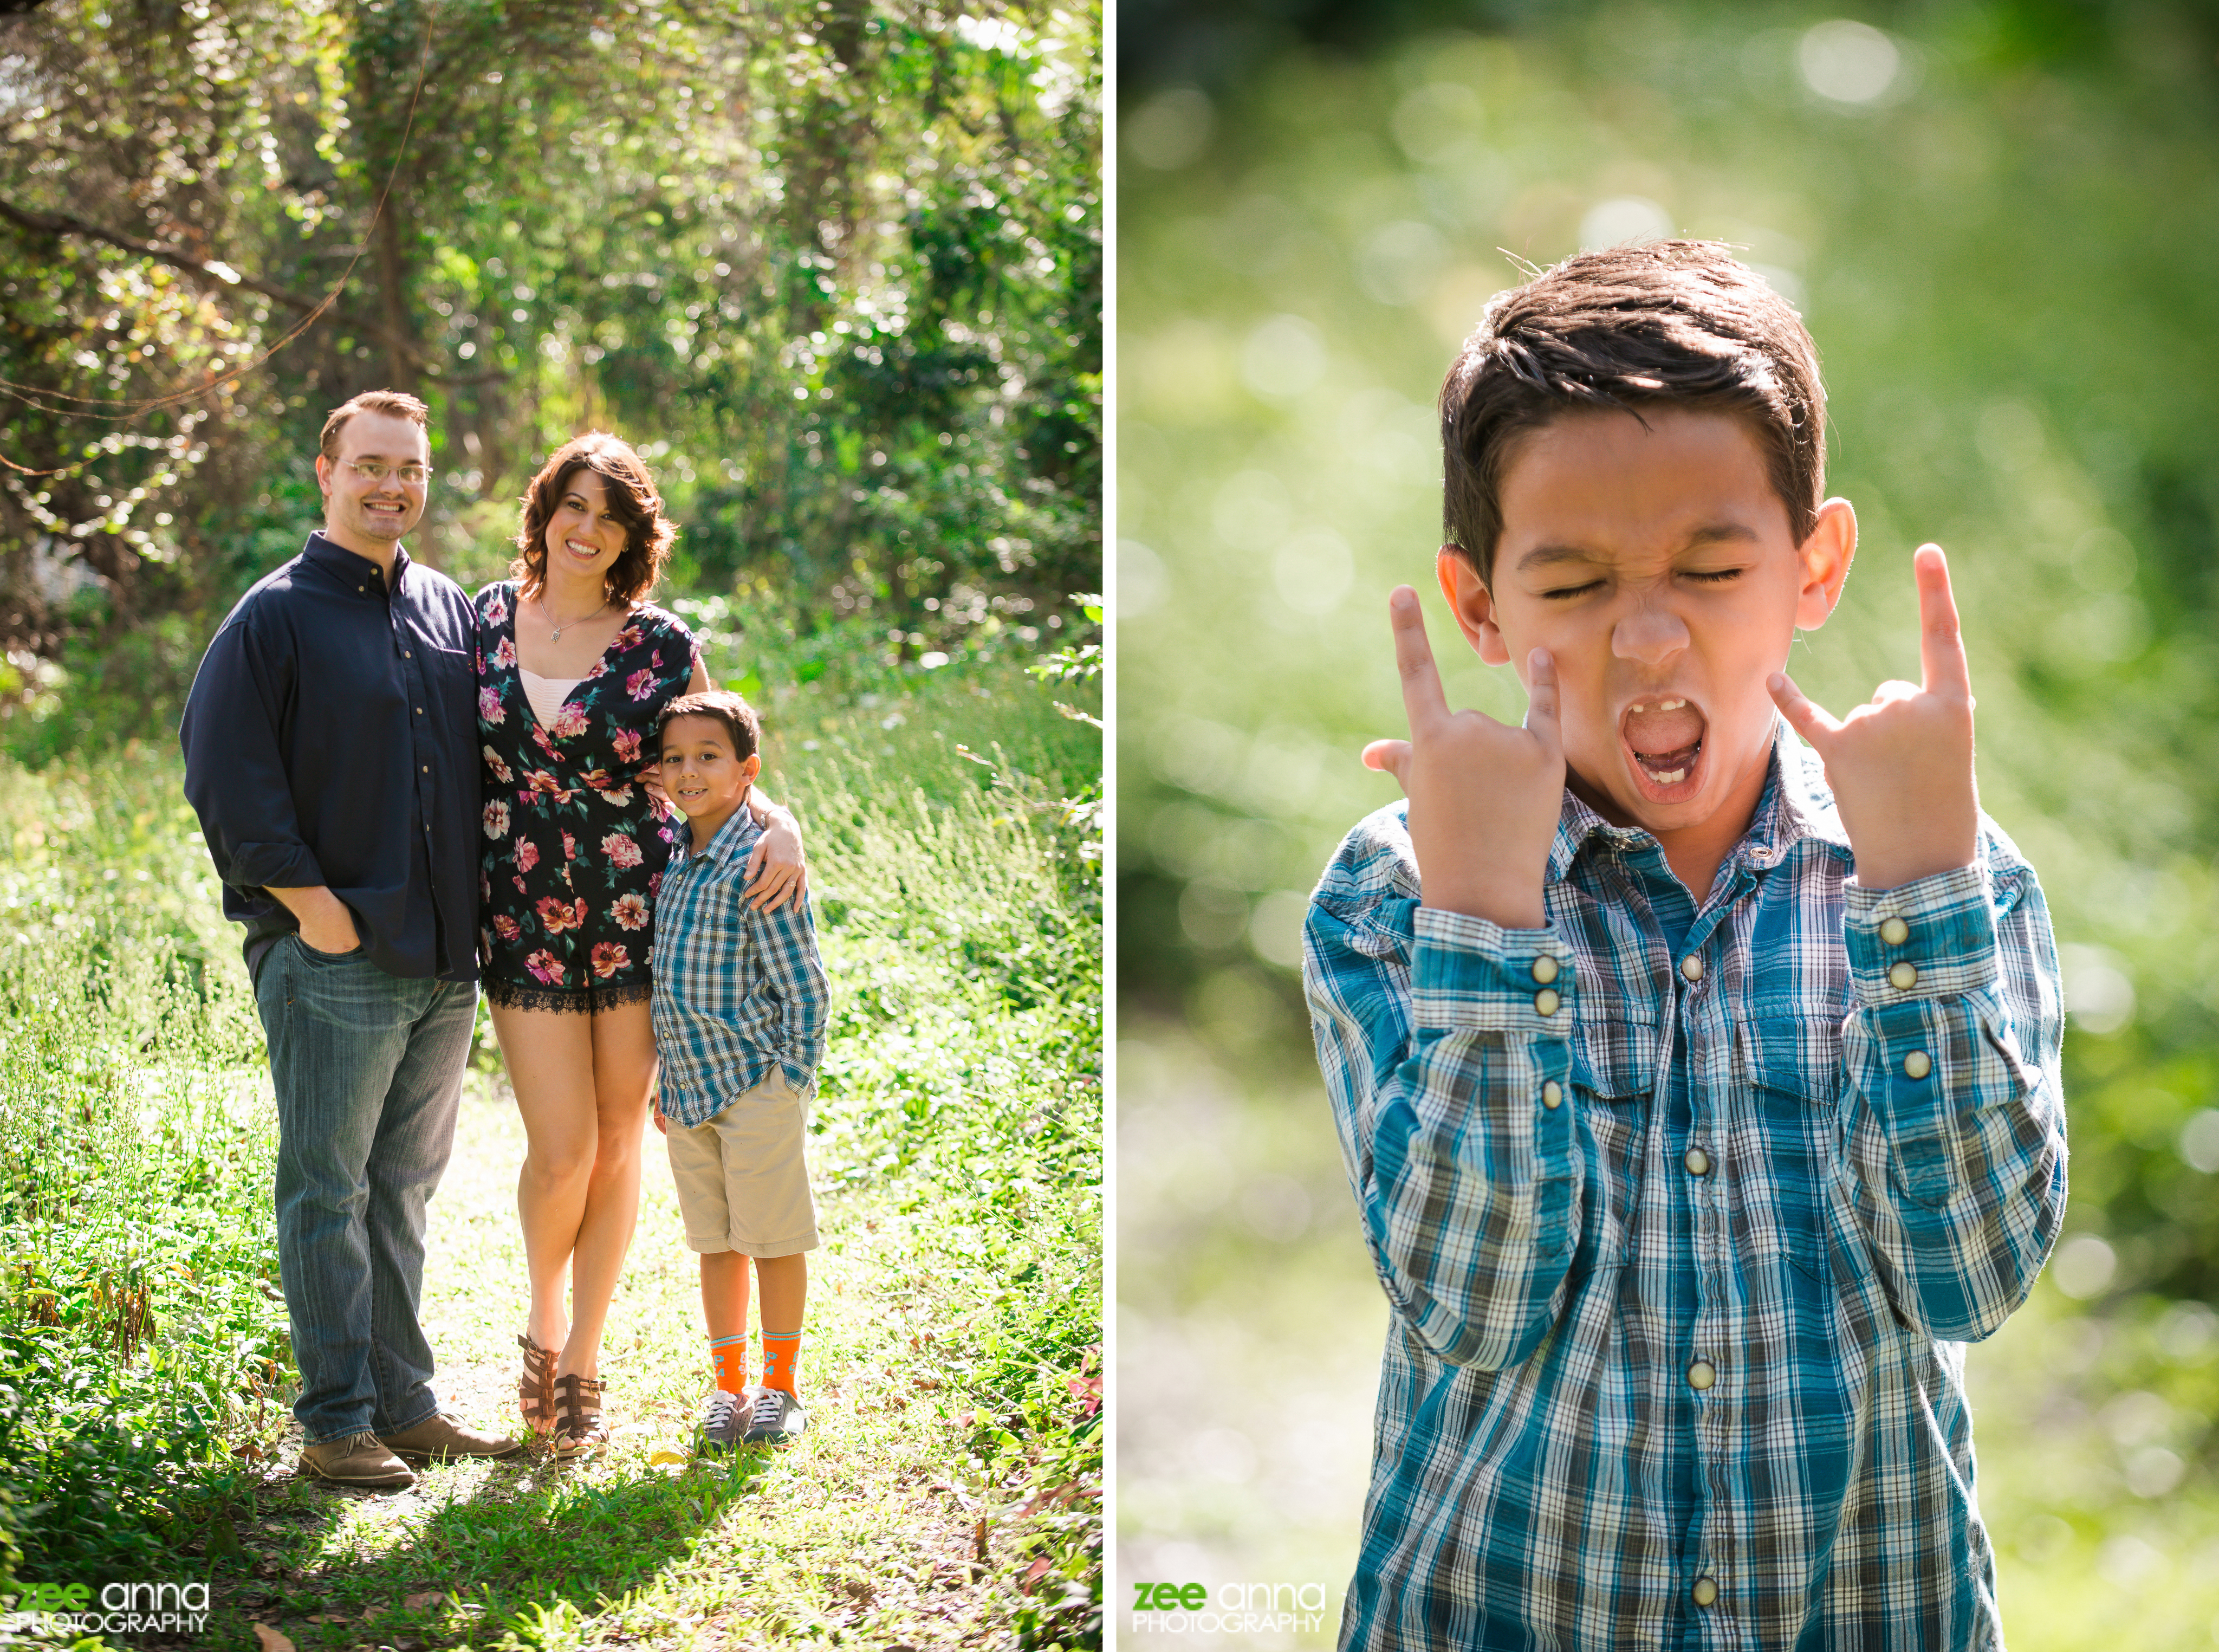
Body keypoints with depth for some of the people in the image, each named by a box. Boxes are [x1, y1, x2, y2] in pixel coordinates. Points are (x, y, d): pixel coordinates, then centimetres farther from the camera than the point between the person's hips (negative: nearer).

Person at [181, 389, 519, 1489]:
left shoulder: (452, 612, 13)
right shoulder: (276, 616, -5)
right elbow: (225, 775, -12)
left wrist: (485, 909, 11)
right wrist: (311, 902, -14)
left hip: (445, 960, 6)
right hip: (334, 959, -6)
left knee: (403, 1186, 14)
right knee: (328, 1192, 0)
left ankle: (404, 1404, 22)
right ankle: (336, 1425, 6)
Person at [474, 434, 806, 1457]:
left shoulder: (660, 647, -2)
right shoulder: (484, 617, 4)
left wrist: (780, 824, -16)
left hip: (636, 912, 0)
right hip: (521, 914, 1)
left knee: (616, 1145, 6)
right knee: (561, 1151, -5)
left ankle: (580, 1367, 21)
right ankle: (545, 1320, 25)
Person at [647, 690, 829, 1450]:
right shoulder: (672, 860, 8)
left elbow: (805, 988, -13)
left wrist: (792, 1081, -13)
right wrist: (667, 1084, 14)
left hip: (757, 1083, -7)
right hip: (691, 1087, 7)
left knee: (773, 1238, 3)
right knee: (715, 1242, 13)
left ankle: (781, 1387, 16)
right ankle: (727, 1384, 23)